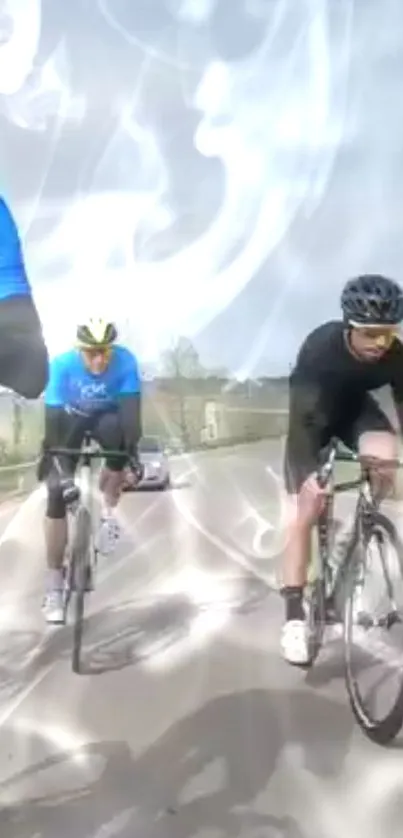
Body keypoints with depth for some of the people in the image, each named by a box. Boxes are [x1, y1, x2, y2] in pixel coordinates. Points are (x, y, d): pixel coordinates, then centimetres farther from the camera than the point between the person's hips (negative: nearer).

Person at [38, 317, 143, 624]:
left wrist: (133, 449, -42)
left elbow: (131, 408, -33)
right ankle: (54, 584, -4)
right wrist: (48, 454, -41)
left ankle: (109, 514, -14)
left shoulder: (125, 361, -30)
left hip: (107, 417, 0)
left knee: (118, 432, -37)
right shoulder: (62, 365, -32)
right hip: (70, 420, 0)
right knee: (57, 494, -13)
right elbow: (52, 415, -33)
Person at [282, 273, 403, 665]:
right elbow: (301, 416, -36)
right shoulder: (320, 348, -36)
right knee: (305, 512, -11)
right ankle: (294, 616, -7)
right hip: (315, 414, -3)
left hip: (355, 407, 3)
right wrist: (309, 472, -45)